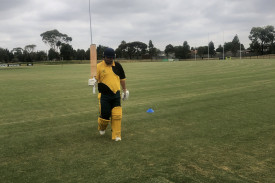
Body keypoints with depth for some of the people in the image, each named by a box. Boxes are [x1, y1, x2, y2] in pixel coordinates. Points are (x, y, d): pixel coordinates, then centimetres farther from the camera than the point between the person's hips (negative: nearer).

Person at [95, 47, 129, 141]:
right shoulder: (99, 66, -3)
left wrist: (124, 90, 20)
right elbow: (96, 79, -3)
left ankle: (116, 135, 11)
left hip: (116, 95, 3)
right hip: (104, 96, -2)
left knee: (117, 115, -2)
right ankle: (102, 128, 35)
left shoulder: (117, 66, 6)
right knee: (105, 114, 2)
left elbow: (122, 78, 17)